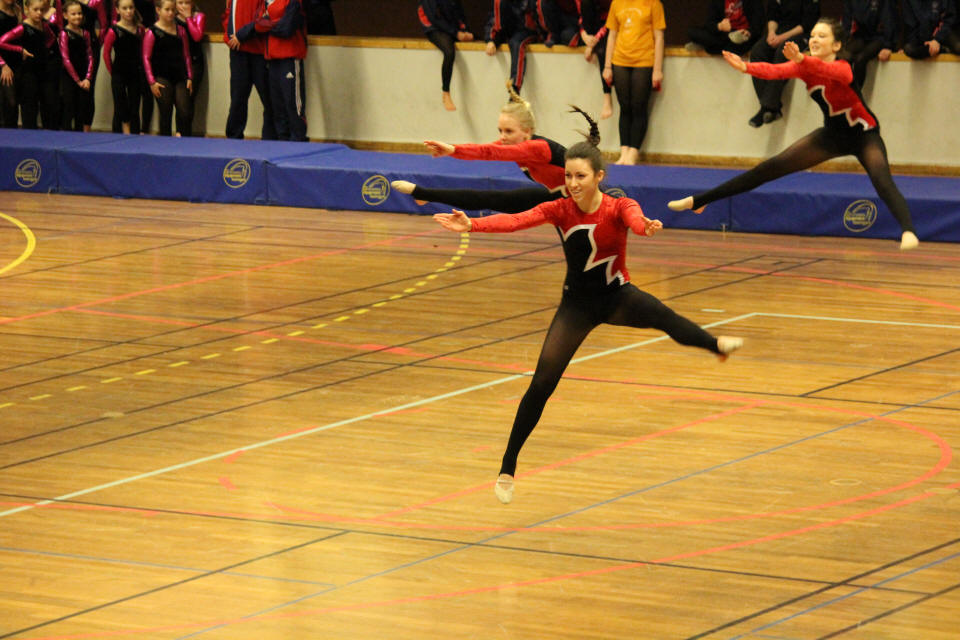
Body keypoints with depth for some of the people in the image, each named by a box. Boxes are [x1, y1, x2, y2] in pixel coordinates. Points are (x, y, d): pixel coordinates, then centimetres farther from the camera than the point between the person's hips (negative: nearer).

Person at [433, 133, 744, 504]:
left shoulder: (618, 208, -17)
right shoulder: (560, 211, -12)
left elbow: (634, 218, -41)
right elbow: (515, 221, -26)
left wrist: (645, 227, -67)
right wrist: (472, 226, -45)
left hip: (616, 297, -1)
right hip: (577, 304, 1)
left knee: (662, 317, -35)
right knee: (542, 384, -6)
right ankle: (507, 470, 1)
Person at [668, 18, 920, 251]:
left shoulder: (843, 68, -27)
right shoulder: (804, 66, -10)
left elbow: (829, 71, -51)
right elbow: (777, 71, -28)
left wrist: (801, 59, -70)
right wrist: (746, 67, -48)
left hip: (864, 135, -6)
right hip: (833, 134, 6)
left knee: (881, 179, -35)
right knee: (772, 168, 5)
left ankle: (908, 231, -52)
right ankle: (699, 201, 10)